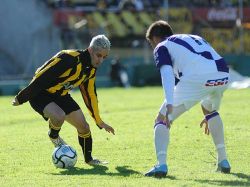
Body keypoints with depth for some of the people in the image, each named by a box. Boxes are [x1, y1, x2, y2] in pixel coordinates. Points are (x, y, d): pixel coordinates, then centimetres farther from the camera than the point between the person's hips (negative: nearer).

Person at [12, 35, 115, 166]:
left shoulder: (91, 69, -2)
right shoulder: (69, 59, -31)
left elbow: (90, 95, 13)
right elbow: (40, 78, -28)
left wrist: (99, 122, 18)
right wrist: (21, 98, -23)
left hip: (60, 95, 8)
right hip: (40, 94, -8)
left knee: (84, 127, 1)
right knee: (59, 116, -35)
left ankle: (88, 158, 25)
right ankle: (53, 136, 0)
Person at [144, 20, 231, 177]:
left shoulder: (162, 47, 20)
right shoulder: (196, 38, 40)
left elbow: (167, 74, -1)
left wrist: (169, 104, -16)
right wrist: (212, 112, 51)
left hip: (196, 78, -6)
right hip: (223, 76, 6)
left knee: (162, 120, 9)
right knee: (209, 110, 37)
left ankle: (161, 164, -13)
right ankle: (223, 161, 32)